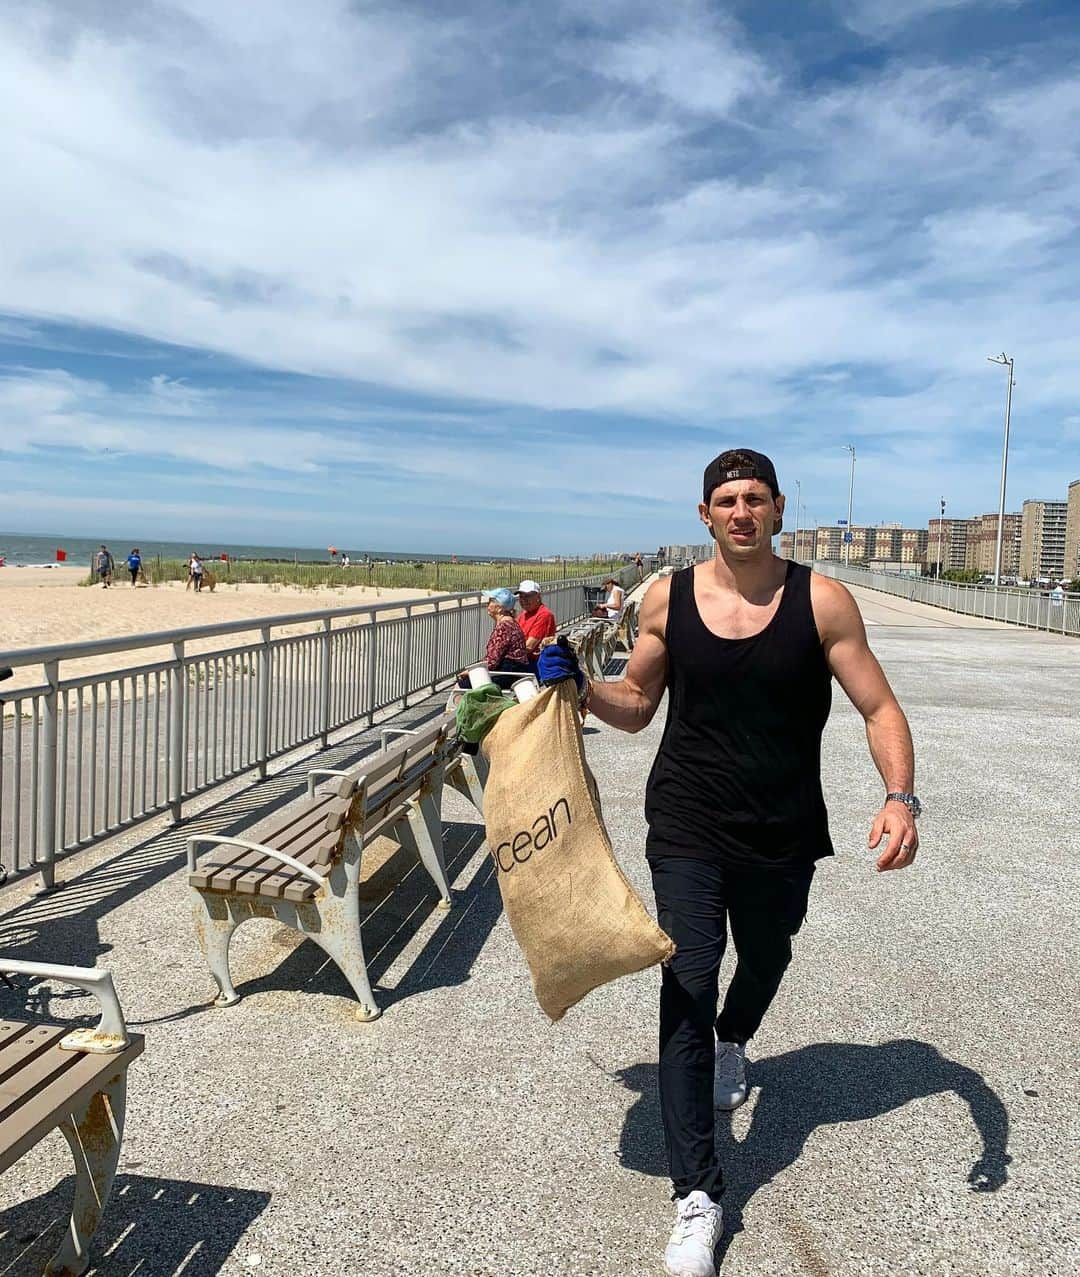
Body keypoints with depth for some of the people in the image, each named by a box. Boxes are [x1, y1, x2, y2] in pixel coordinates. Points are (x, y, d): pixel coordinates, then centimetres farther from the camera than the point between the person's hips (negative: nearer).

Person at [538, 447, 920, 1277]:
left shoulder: (822, 602, -9)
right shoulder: (668, 600, -4)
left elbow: (880, 708, -8)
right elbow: (636, 706, 6)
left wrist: (900, 796, -24)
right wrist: (577, 685, -12)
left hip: (783, 834, 1)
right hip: (687, 828, -1)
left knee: (765, 959, 25)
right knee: (688, 990, -6)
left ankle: (732, 1040, 61)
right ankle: (697, 1195, 9)